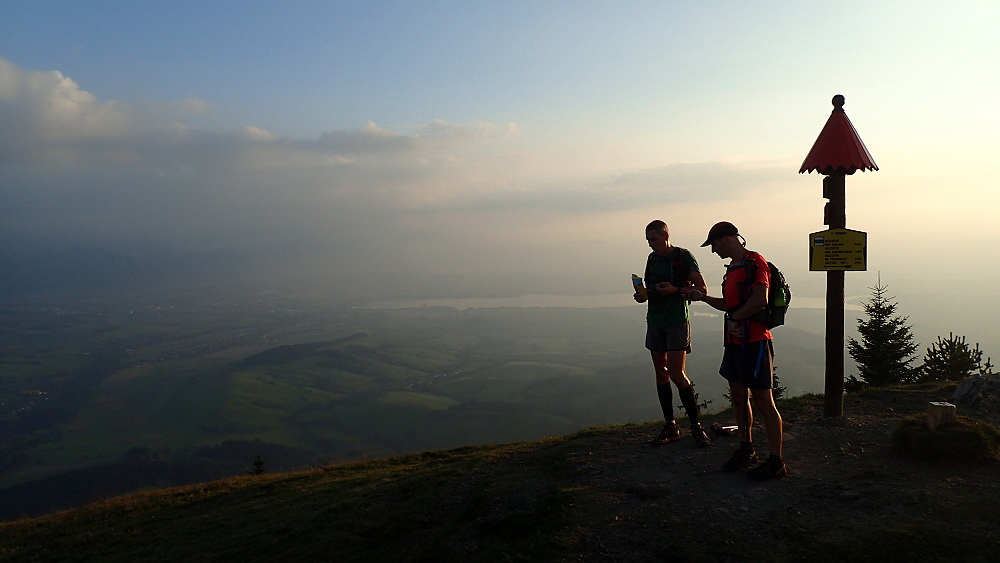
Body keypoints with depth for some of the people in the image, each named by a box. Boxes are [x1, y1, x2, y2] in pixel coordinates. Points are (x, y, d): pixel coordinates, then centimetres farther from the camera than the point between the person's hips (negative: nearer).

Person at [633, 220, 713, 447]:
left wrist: (676, 290, -21)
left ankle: (696, 426, 1)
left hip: (677, 320, -6)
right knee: (661, 374, 7)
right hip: (655, 321, 7)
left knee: (677, 375, -11)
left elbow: (702, 289, -7)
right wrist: (642, 295, 1)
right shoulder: (652, 258, 12)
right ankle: (670, 427, 14)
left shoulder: (684, 257, -7)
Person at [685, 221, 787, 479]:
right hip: (735, 341, 10)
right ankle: (746, 451, 28)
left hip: (754, 342, -10)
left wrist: (734, 319, -13)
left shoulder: (755, 262, -12)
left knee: (763, 401, -4)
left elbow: (760, 300, -22)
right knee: (738, 397, 15)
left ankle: (776, 461, 5)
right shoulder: (733, 267, 18)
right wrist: (703, 297, 18)